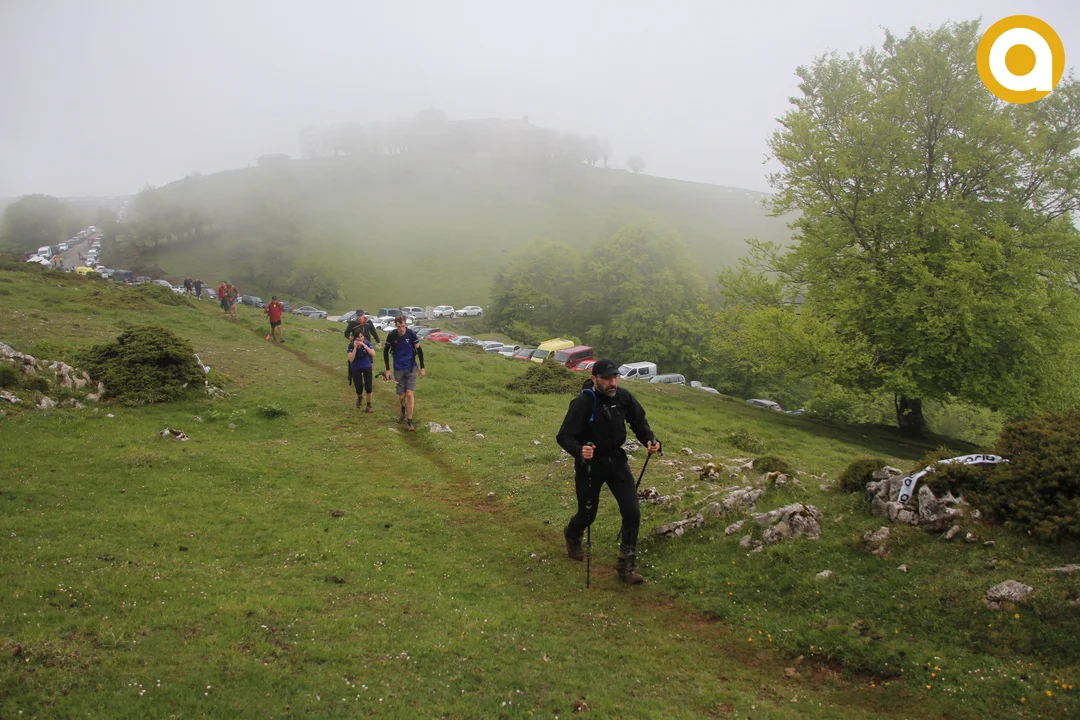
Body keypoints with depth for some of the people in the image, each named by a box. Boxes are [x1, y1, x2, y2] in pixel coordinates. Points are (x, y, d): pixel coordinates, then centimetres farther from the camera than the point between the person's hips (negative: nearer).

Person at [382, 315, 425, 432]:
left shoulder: (411, 334, -12)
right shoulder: (391, 335, -10)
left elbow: (419, 350, -2)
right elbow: (386, 351, 2)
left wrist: (422, 368, -1)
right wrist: (387, 369, 2)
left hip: (411, 368, -1)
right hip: (398, 369, 1)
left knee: (409, 394, -13)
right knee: (401, 396, 6)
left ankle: (409, 422, -6)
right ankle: (403, 411, 41)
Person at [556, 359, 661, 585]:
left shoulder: (623, 397, -10)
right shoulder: (582, 403, -25)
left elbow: (639, 421, 6)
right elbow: (564, 436, -25)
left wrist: (650, 440, -13)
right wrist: (579, 450, -46)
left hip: (617, 461, 4)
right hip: (590, 464, -4)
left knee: (632, 512, -6)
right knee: (587, 515, 11)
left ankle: (626, 566, 10)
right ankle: (572, 536, 49)